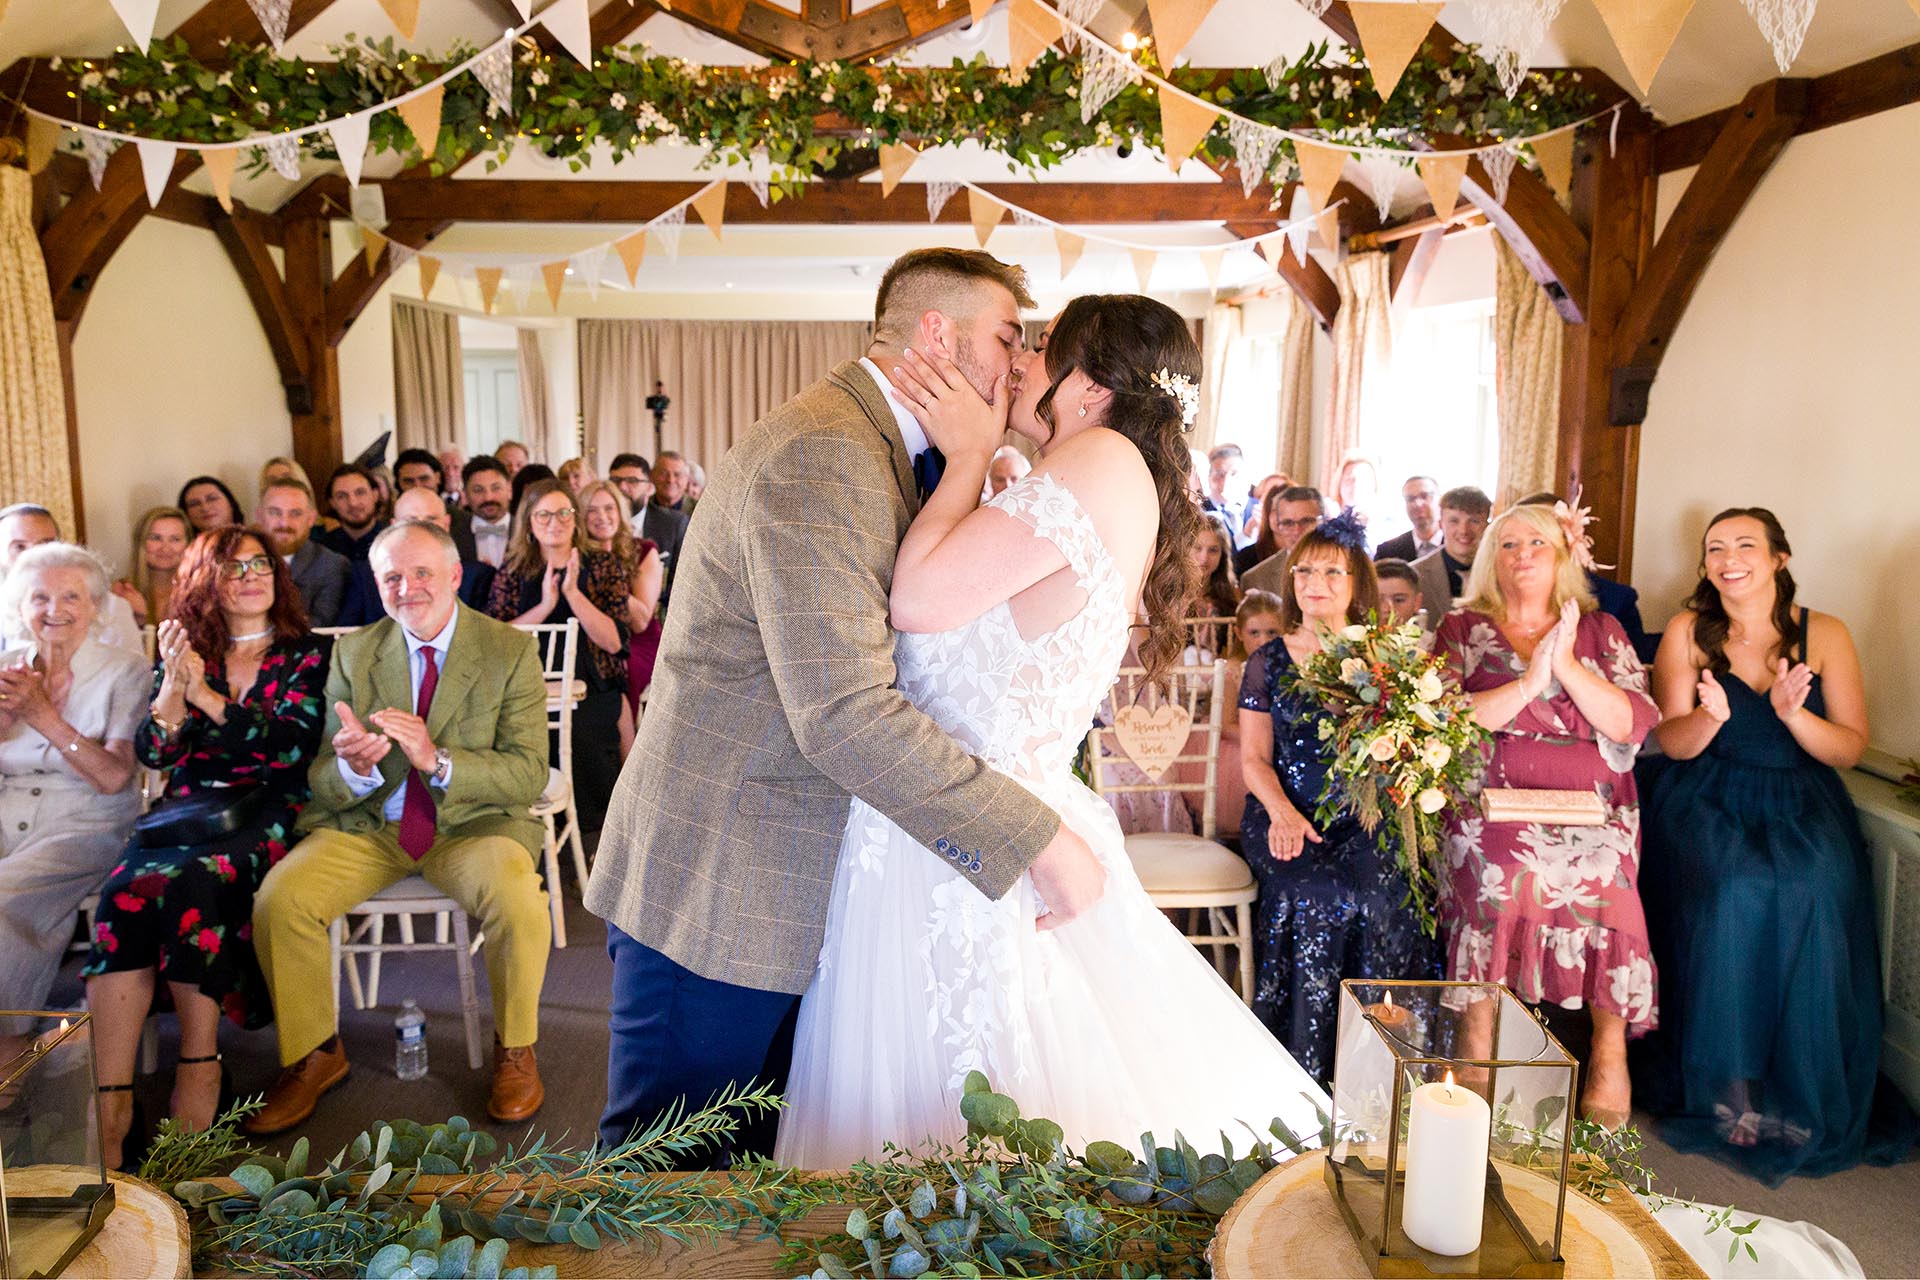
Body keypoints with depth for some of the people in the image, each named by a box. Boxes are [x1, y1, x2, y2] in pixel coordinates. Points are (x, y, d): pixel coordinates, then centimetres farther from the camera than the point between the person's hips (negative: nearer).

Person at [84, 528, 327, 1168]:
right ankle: (108, 1099, -34)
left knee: (185, 882, -34)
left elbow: (294, 744, -4)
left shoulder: (308, 655, 12)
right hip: (188, 808, 3)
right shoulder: (183, 655, 21)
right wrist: (173, 687, -8)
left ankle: (199, 1062, -25)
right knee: (124, 893, -30)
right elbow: (153, 754, 9)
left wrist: (205, 694, -9)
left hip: (267, 810, -3)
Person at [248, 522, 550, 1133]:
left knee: (518, 897, -32)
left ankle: (514, 1049, -4)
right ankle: (315, 1054, 4)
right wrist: (352, 767, -25)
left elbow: (529, 775, -11)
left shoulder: (511, 651, -5)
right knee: (278, 897, -21)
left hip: (472, 825, -3)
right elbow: (323, 785, 1)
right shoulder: (353, 654, 4)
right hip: (367, 825, 3)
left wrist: (437, 760, -28)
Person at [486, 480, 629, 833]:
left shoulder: (603, 566, 9)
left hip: (591, 689, -1)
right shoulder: (512, 573, 13)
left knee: (580, 729, -31)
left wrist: (573, 594, -12)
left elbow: (614, 642, -3)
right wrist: (545, 606, -10)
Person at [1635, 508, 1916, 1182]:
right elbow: (1674, 744, -1)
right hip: (1709, 803, -1)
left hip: (1801, 805, 1)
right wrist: (1711, 715, -23)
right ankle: (1728, 1090, -16)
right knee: (1732, 894, -31)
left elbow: (1851, 748, 1)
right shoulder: (1688, 632, 3)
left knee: (1813, 893, -30)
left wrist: (1793, 713, -19)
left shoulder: (1825, 634, 4)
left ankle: (1802, 1097, -13)